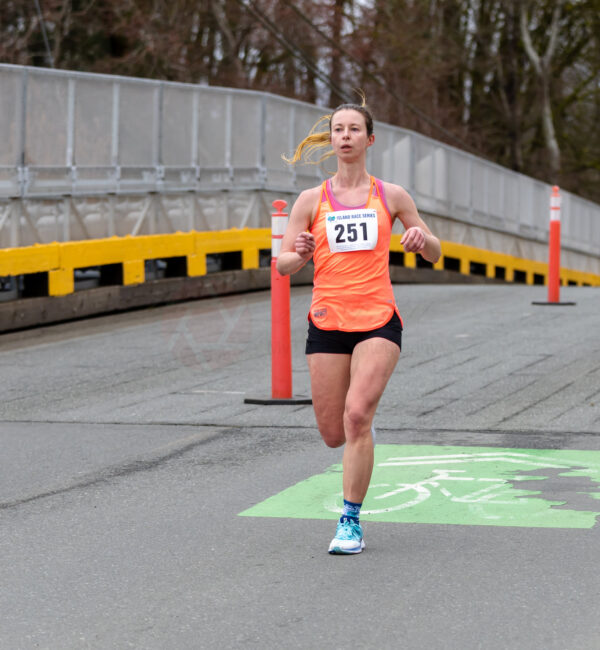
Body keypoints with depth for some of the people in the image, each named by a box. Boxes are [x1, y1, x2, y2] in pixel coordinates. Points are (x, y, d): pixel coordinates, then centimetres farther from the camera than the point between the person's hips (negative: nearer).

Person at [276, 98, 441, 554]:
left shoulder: (391, 196, 7)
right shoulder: (312, 200, 8)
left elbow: (434, 255, 14)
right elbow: (283, 265, 4)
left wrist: (422, 238, -10)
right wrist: (300, 254, -19)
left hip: (378, 322, -2)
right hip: (327, 324, 2)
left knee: (357, 414, -21)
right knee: (334, 435, 2)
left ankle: (351, 521, -11)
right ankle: (364, 431, 41)